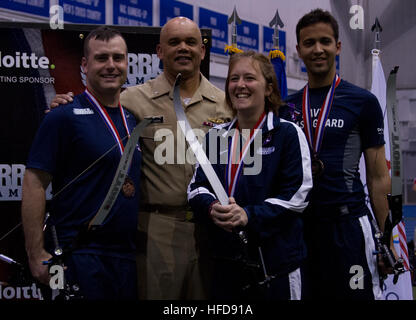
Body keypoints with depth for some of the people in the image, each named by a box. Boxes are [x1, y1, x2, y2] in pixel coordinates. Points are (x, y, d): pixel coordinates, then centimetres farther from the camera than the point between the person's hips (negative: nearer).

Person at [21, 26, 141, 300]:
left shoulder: (134, 119, 11)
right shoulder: (64, 117, -9)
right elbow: (34, 185, -12)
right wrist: (37, 254, -16)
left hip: (129, 254, 7)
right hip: (80, 255, -6)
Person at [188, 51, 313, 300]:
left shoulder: (288, 133, -4)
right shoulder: (216, 136, 11)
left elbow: (298, 194, -12)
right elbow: (197, 186, 7)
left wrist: (249, 215, -23)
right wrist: (212, 208, -17)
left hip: (275, 260, -4)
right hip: (226, 259, 5)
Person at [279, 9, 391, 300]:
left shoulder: (363, 102, -1)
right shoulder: (287, 108, 9)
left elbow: (378, 177, -1)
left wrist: (386, 238, -6)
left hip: (348, 224, -4)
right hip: (299, 223, 4)